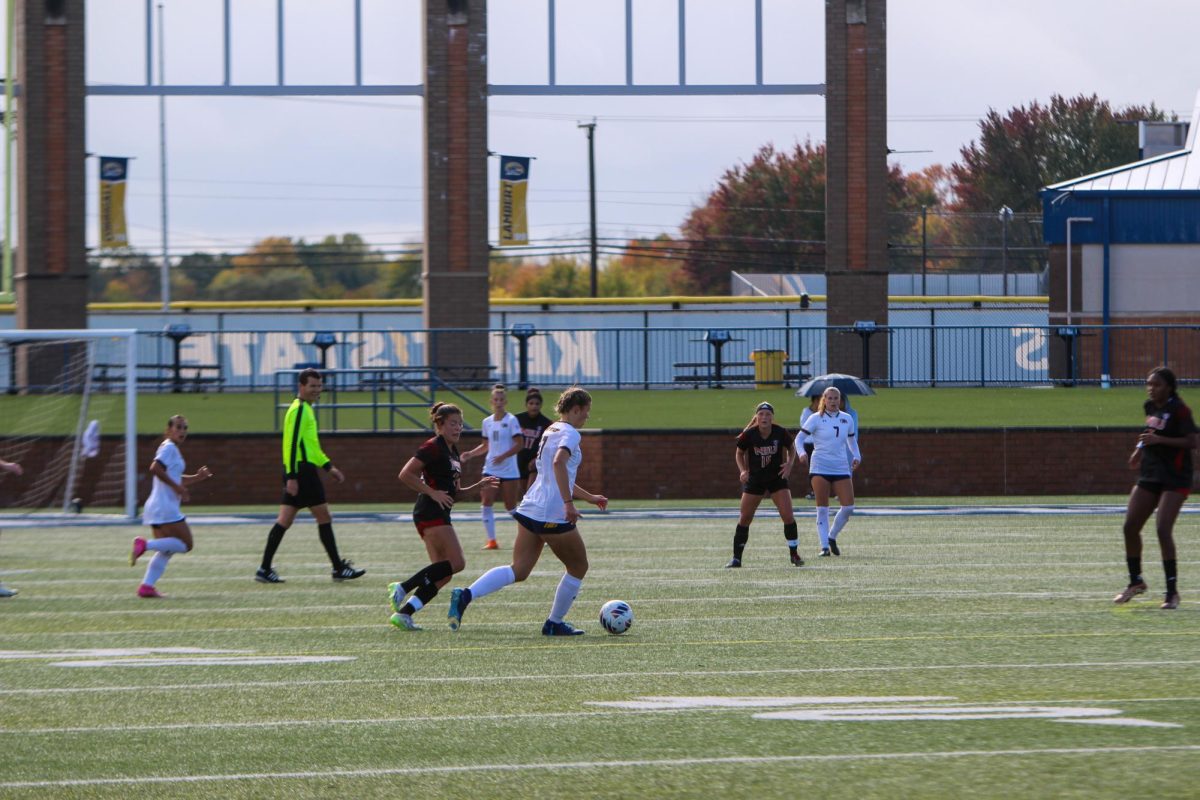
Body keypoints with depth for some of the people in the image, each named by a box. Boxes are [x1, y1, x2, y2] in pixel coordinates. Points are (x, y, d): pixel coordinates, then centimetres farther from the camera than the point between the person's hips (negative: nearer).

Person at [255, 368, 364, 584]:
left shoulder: (304, 409, 20)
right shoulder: (299, 410, -12)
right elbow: (292, 443, -19)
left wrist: (328, 466, 27)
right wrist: (292, 475, -23)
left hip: (297, 472, 10)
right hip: (302, 470, -10)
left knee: (284, 521, 7)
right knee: (324, 517, -3)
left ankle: (265, 569, 5)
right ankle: (339, 568, 1)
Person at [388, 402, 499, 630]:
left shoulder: (453, 452, 19)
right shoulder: (433, 448, -9)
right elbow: (405, 475, -16)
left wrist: (478, 485, 13)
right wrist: (433, 493, -18)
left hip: (439, 515, 10)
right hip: (430, 513, -10)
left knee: (442, 574, 4)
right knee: (456, 563, -17)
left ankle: (403, 613, 2)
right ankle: (402, 588, -16)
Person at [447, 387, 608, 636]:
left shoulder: (551, 431, 21)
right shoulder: (570, 433, -9)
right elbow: (559, 462, -30)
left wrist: (590, 497, 38)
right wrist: (568, 503, -31)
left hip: (530, 510, 8)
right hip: (554, 516, -8)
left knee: (519, 571, 4)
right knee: (578, 567, 12)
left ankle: (466, 595, -15)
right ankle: (554, 623, 18)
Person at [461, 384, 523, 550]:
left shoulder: (511, 420, -7)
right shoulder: (487, 422, 9)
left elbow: (519, 444, -11)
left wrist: (503, 456, -22)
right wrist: (471, 454, 4)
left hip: (509, 470, -5)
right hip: (491, 470, 5)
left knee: (511, 507, 1)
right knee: (486, 504, -9)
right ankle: (491, 540, -6)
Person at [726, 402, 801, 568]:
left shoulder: (780, 433, -14)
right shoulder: (749, 435, -15)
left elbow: (791, 448, 6)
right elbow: (739, 453, 2)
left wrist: (789, 464, -11)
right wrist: (743, 470, -13)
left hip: (777, 478, 0)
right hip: (754, 478, 0)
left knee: (787, 515, -12)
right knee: (744, 518, 0)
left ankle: (794, 555, 4)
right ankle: (736, 558, 12)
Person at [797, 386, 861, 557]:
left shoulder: (847, 419, 9)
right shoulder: (816, 419, -3)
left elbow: (852, 440, 22)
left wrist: (856, 456, 4)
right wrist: (802, 453, -24)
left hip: (841, 467, 4)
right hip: (820, 467, -4)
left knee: (848, 507, -4)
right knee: (822, 509, -5)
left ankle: (832, 537, 18)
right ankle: (824, 546, 0)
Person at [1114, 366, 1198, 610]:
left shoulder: (1179, 410, -14)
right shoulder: (1151, 407, 10)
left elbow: (1192, 442, -21)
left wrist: (1159, 440, -27)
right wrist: (1141, 448, 15)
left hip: (1175, 479, -8)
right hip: (1150, 475, 8)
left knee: (1163, 530, -18)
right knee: (1130, 527, 4)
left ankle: (1172, 591, -10)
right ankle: (1135, 581, 23)